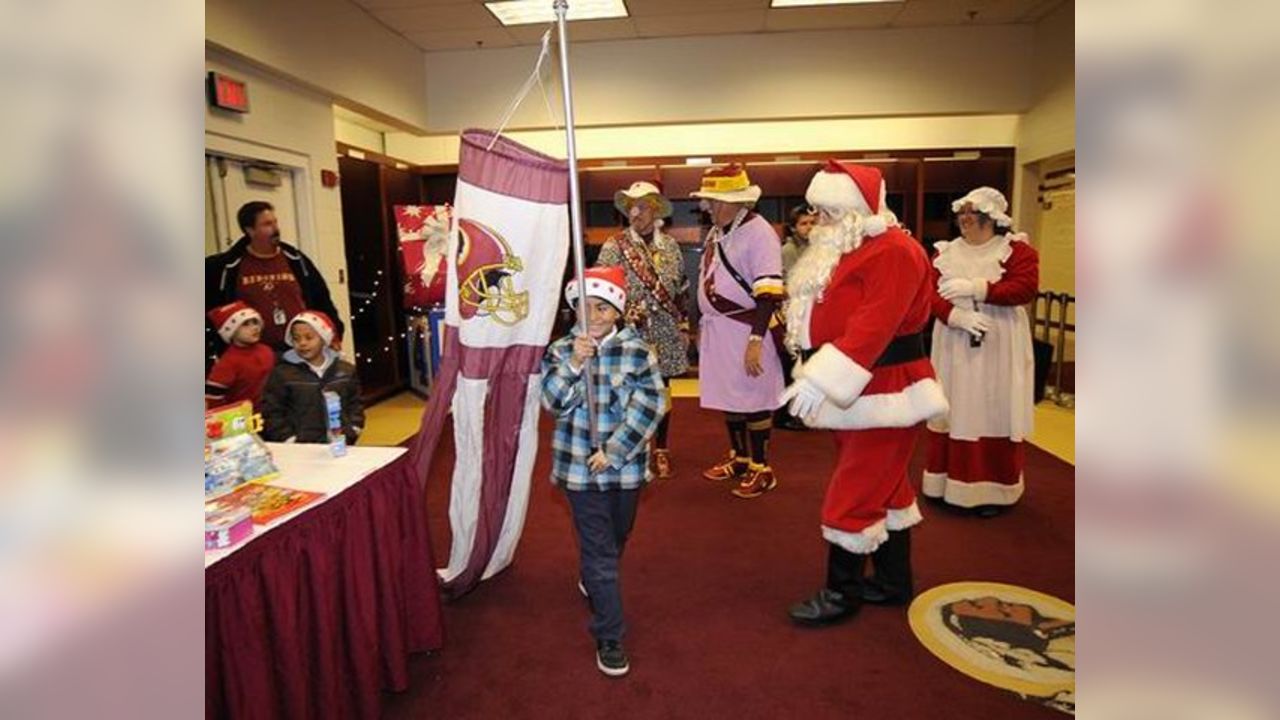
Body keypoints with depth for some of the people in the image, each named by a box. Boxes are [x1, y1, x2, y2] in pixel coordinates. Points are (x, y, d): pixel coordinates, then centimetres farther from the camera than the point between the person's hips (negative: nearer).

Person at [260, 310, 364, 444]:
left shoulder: (346, 371, 9)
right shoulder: (282, 373, 2)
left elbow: (355, 405, 14)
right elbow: (272, 413, 2)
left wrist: (349, 434, 3)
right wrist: (290, 440, -6)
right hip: (301, 447, -1)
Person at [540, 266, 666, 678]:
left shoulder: (637, 351, -6)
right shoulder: (561, 351, -2)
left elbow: (650, 405, -12)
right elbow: (555, 404, -11)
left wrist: (613, 451, -17)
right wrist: (574, 364, -26)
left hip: (626, 464, 2)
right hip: (580, 466, -1)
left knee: (617, 539, 22)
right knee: (600, 550, -1)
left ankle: (592, 581, 54)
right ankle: (609, 638, 10)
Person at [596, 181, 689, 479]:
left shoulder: (670, 245, 7)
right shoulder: (614, 246, -4)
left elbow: (680, 290, 13)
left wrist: (684, 325, 11)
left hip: (665, 332, 3)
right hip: (629, 331, -3)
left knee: (662, 389, 10)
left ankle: (661, 449, 25)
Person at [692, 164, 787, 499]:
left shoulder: (759, 232, -15)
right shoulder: (716, 232, 12)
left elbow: (769, 293, -19)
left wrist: (756, 340, -23)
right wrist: (703, 326, 23)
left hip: (746, 331, -8)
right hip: (717, 331, 8)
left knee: (753, 400, 2)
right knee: (727, 397, 17)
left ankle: (761, 469, 16)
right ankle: (739, 458, 33)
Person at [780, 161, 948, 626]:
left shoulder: (893, 252, -19)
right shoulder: (846, 250, 14)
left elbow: (873, 325, -30)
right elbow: (830, 319, 15)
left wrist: (821, 379, -35)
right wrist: (814, 377, 9)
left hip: (882, 394, -10)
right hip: (854, 393, 10)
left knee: (856, 493, -3)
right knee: (883, 487, 18)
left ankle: (842, 594, 12)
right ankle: (893, 582, 32)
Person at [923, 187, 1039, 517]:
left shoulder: (1017, 250, -2)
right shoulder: (946, 252, 8)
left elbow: (1025, 288, -16)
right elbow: (930, 292, -2)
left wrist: (975, 288, -20)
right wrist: (955, 315, -19)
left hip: (998, 349, -3)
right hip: (955, 347, 3)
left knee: (994, 413, 2)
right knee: (955, 411, 7)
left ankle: (992, 490, 13)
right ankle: (952, 482, 18)